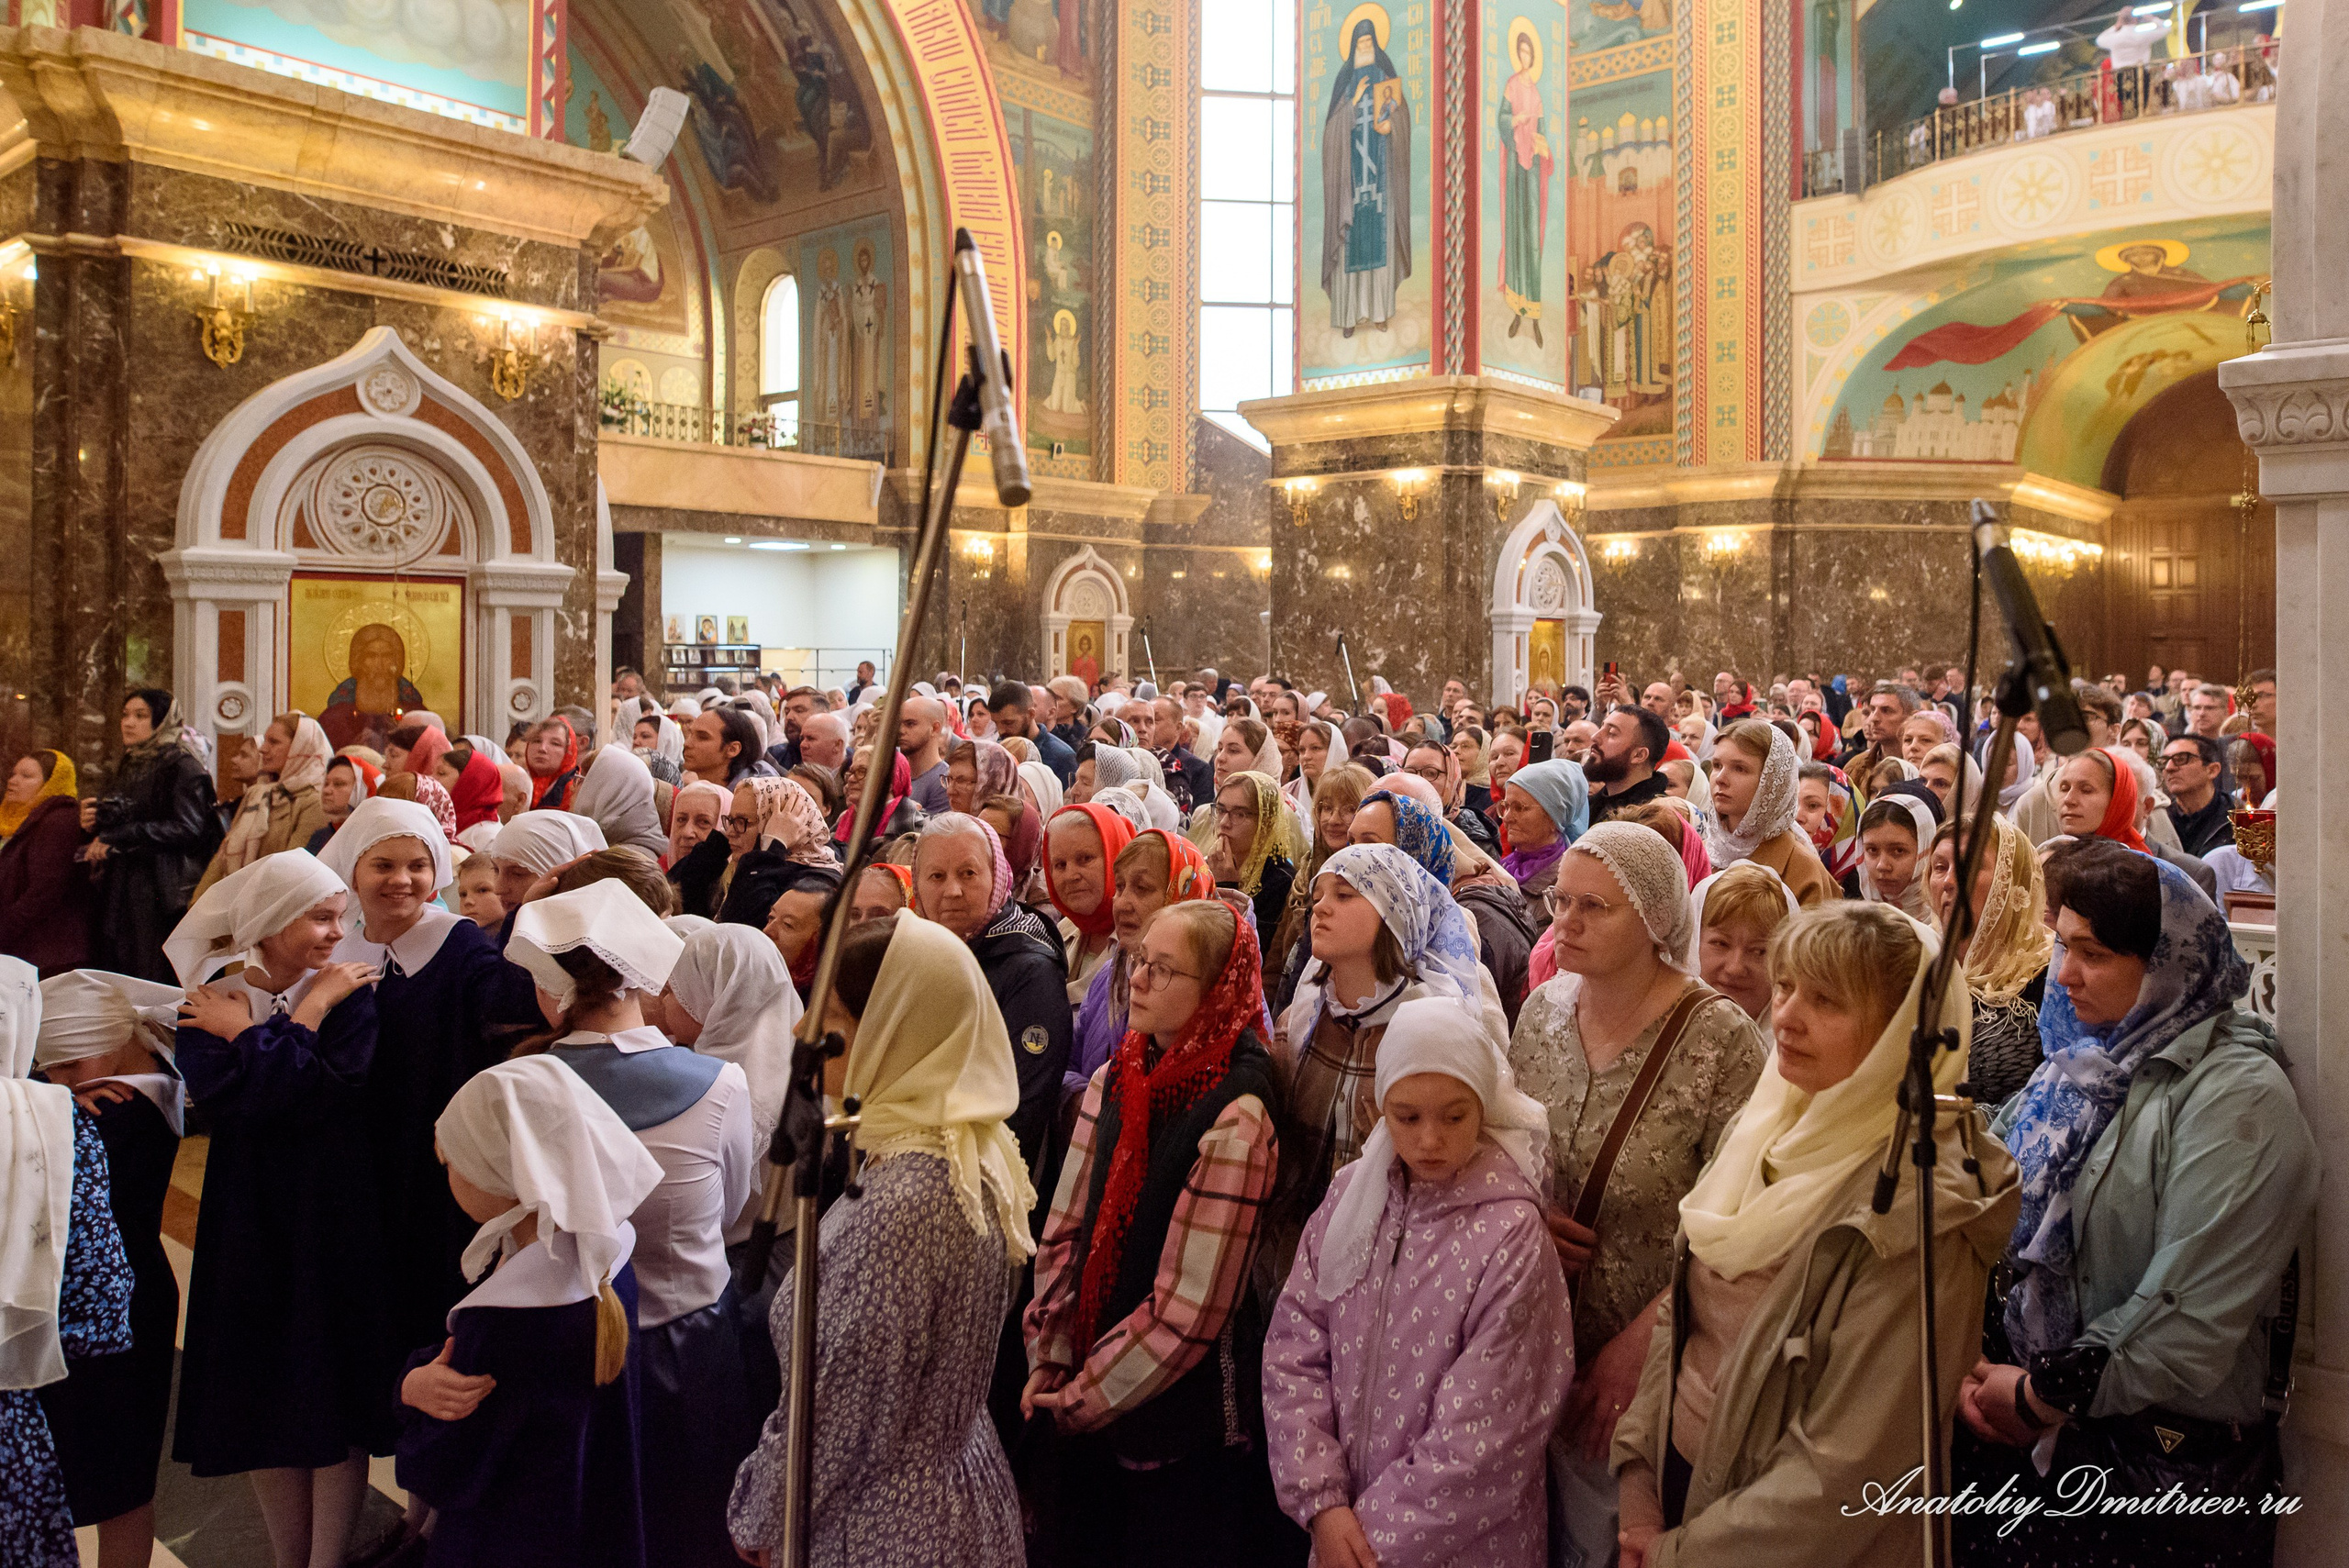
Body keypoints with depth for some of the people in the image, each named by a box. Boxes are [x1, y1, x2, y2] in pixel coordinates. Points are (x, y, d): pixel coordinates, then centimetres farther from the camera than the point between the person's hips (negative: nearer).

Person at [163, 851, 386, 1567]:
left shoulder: (350, 995, -2)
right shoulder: (209, 1007, 0)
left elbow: (332, 1089, -18)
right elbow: (234, 1097, -18)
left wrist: (245, 1032, -10)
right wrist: (310, 1012, -15)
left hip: (338, 1222, -1)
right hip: (251, 1226, 1)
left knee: (337, 1404, 3)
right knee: (267, 1403, 11)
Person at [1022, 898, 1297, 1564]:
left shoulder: (1234, 1122, -22)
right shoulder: (1114, 1080, -1)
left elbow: (1188, 1309, -20)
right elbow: (1066, 1230, 3)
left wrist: (1082, 1396, -12)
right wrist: (1047, 1361, -3)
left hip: (1182, 1416, -6)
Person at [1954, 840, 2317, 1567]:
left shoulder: (2236, 1098, -16)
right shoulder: (2086, 1063, 6)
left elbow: (2192, 1322, -21)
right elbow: (2001, 1222, 6)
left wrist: (2044, 1395, -14)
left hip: (2171, 1458, -6)